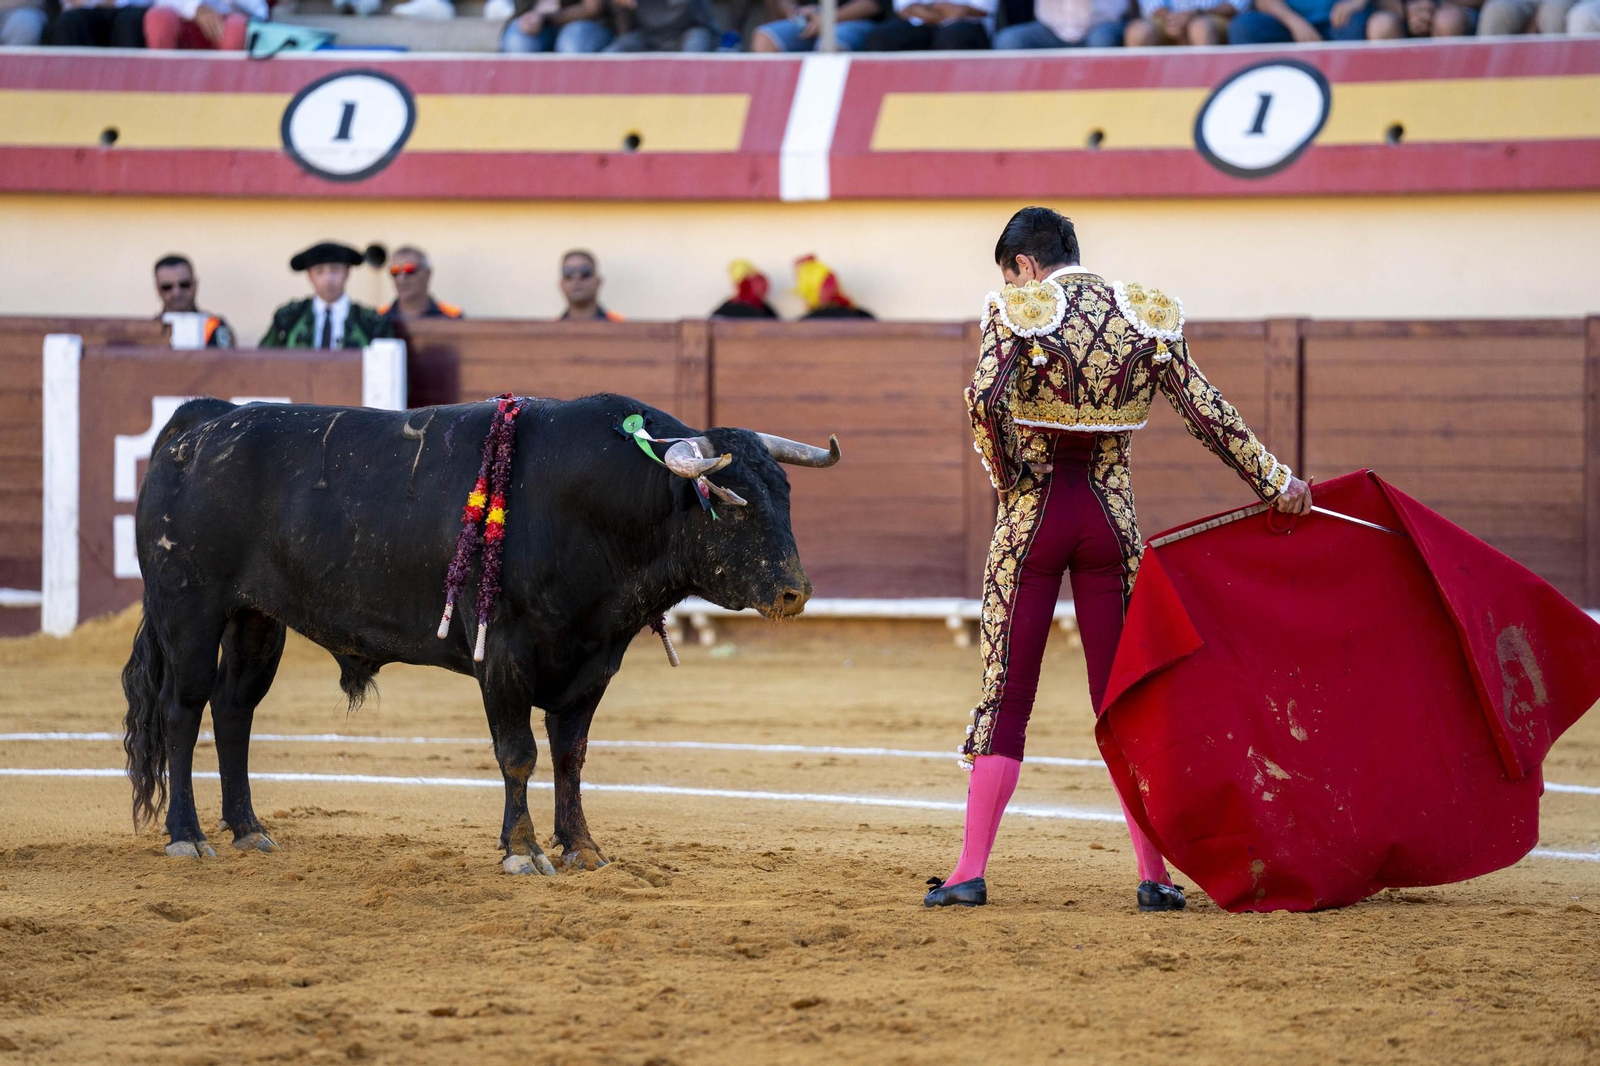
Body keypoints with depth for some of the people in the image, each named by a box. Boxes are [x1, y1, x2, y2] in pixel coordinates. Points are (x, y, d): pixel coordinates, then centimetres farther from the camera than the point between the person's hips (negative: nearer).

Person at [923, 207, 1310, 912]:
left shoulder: (1016, 309, -4)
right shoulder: (1144, 314, 4)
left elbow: (983, 402, -19)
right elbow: (1207, 413, 0)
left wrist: (1008, 481, -5)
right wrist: (1274, 482, 4)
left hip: (1033, 514, -2)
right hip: (1111, 517, 2)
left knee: (1006, 694, 3)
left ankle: (970, 872, -2)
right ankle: (1154, 874, 5)